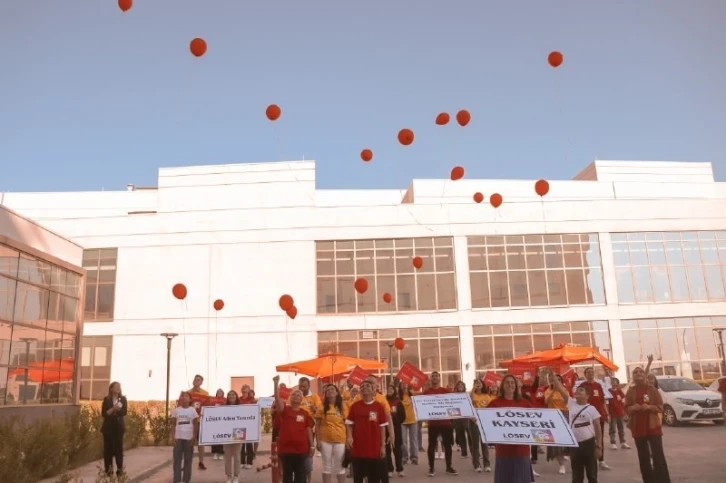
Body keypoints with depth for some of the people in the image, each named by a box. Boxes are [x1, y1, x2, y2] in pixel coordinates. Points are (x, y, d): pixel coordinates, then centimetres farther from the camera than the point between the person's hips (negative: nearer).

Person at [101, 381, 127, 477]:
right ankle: (108, 468, 9)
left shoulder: (123, 399, 3)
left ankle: (120, 468, 2)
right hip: (108, 426, 0)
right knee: (108, 447, 2)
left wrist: (117, 409, -19)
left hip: (119, 426, 0)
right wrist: (113, 409, -19)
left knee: (119, 447, -2)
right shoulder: (106, 399, 1)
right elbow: (104, 413, -7)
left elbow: (124, 412, -4)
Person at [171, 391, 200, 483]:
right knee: (177, 460, 1)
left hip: (189, 438, -1)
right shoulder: (176, 410, 5)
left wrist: (194, 437, -7)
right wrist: (173, 437, -3)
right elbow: (173, 424, 7)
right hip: (178, 438, 1)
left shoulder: (192, 410, 1)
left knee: (188, 460, 4)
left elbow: (196, 425, 1)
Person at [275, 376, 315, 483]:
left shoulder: (305, 413, 5)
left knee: (300, 474, 8)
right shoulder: (284, 409, -1)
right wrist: (276, 383, -30)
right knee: (287, 473, 9)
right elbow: (277, 399, -18)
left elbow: (309, 430, 8)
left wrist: (312, 446, 4)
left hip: (301, 449, 2)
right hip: (286, 448, -1)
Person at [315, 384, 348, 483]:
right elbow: (317, 425, 2)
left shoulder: (343, 407, 2)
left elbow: (347, 424, 4)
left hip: (340, 440, 0)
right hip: (325, 440, 0)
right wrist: (318, 440, -4)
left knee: (340, 466, 7)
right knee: (327, 466, 9)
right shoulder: (322, 407, 1)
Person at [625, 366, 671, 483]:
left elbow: (660, 407, -2)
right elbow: (627, 409, 4)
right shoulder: (630, 391, 4)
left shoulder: (652, 389, 0)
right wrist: (633, 408, -17)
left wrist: (649, 407, -20)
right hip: (638, 428, 2)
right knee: (643, 458, 8)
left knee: (658, 456, -6)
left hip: (653, 426, -2)